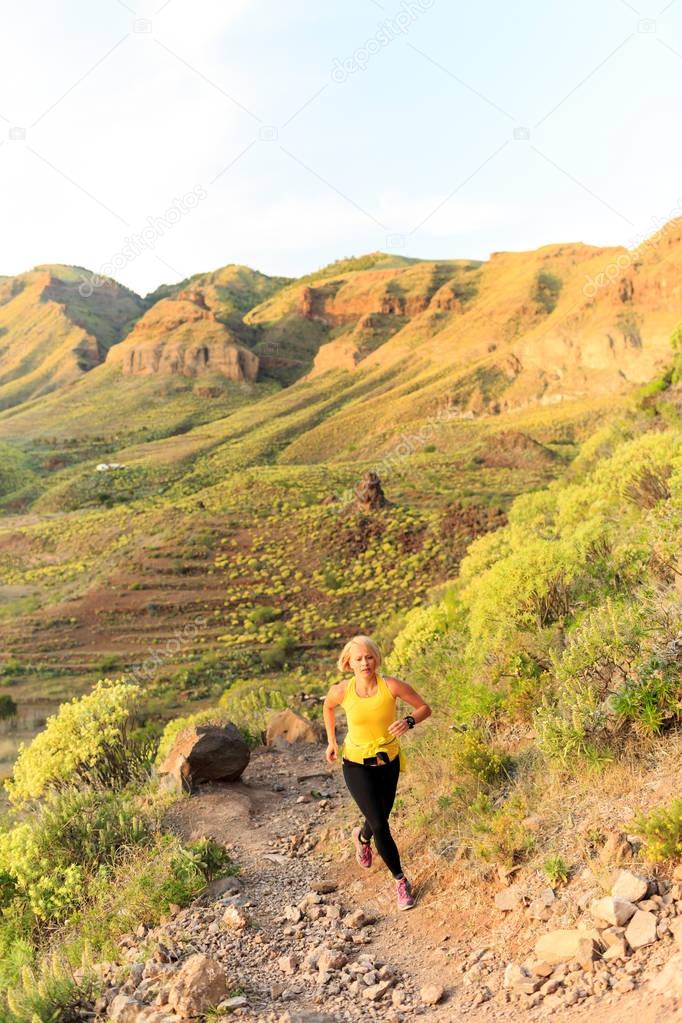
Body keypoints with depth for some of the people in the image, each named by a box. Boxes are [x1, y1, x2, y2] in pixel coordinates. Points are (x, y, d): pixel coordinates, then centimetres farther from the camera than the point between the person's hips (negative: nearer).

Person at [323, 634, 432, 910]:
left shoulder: (391, 686, -21)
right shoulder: (342, 691, -18)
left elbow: (424, 707, -11)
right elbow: (328, 706, 6)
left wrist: (409, 721, -30)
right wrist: (331, 741, 8)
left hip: (389, 762, 2)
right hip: (357, 765, -2)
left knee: (380, 817, 20)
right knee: (380, 825, -9)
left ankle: (362, 836, 57)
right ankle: (400, 880, 11)